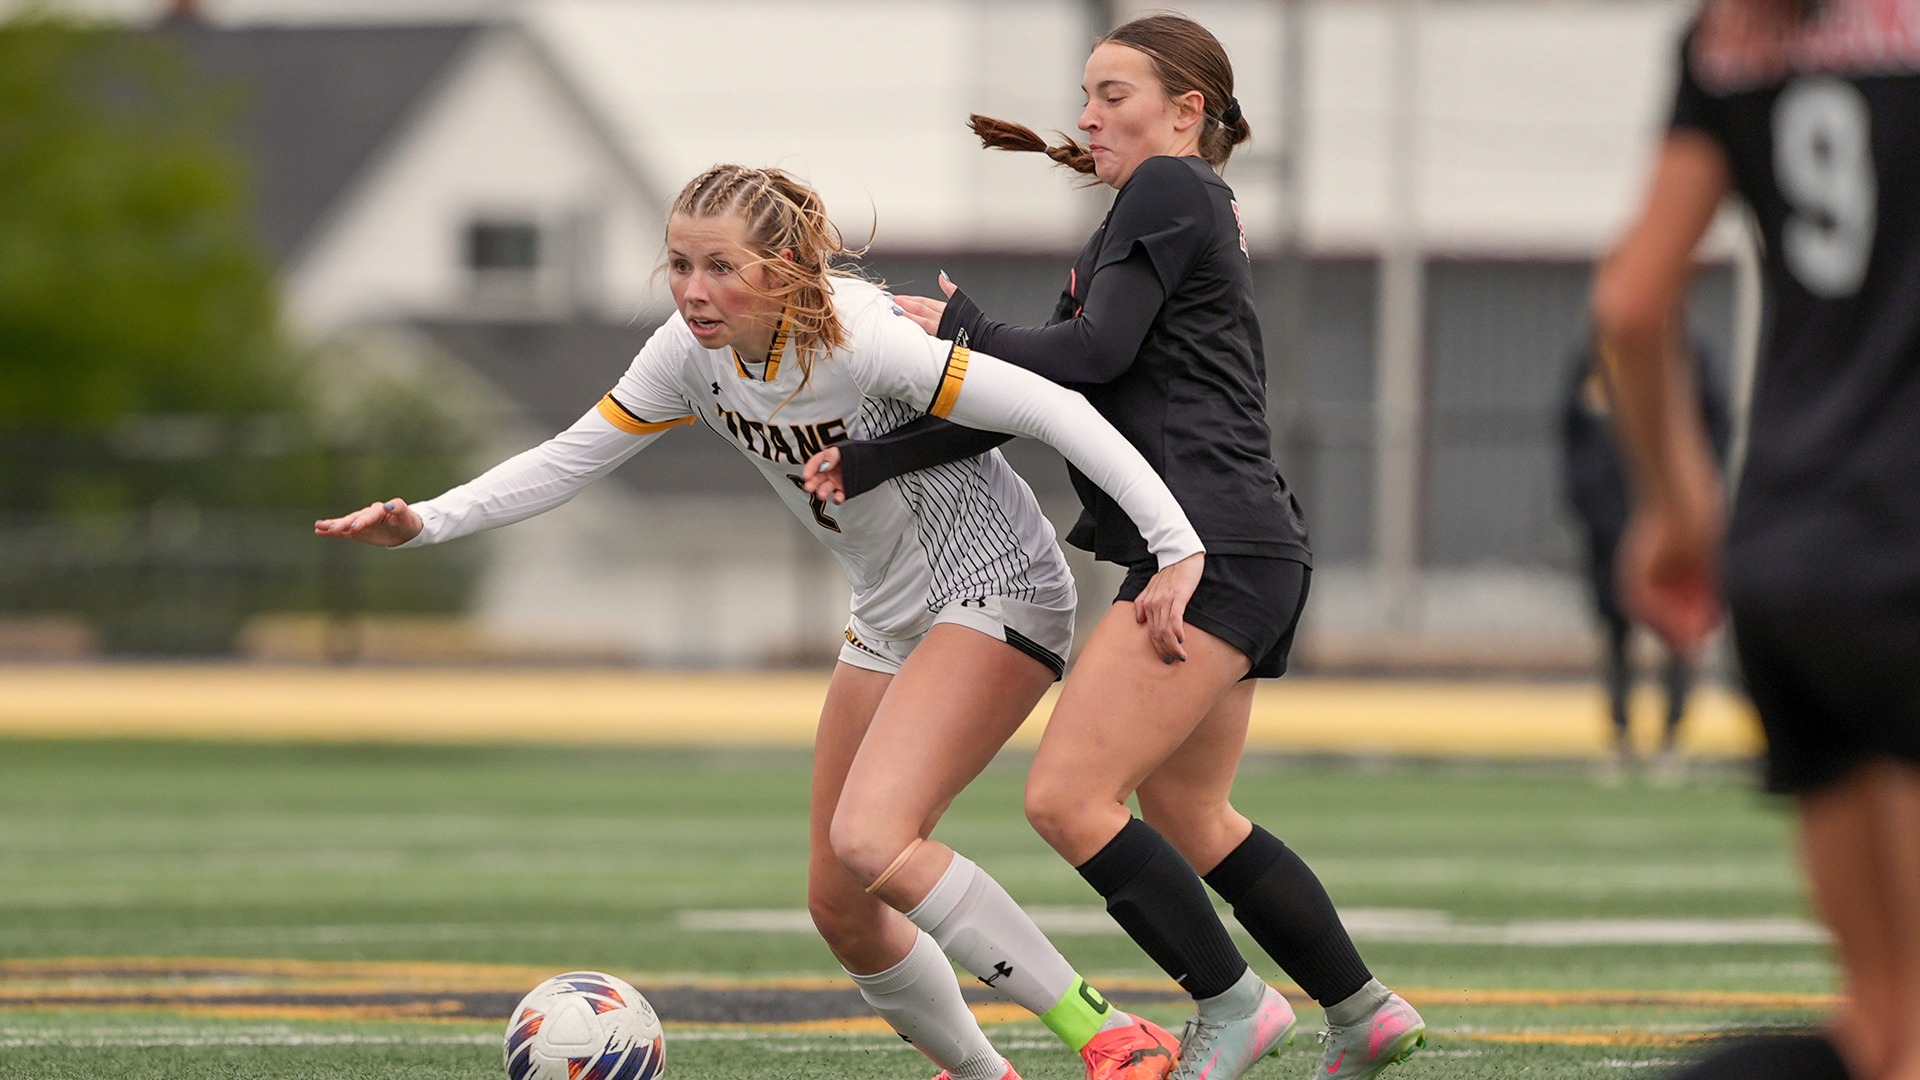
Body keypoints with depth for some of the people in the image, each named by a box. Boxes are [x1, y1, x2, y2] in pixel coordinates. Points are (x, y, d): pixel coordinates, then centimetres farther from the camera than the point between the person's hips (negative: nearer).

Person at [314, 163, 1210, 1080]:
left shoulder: (858, 340, -27)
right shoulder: (695, 351, -6)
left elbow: (1053, 409, -29)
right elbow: (570, 460, 4)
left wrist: (1179, 549, -34)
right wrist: (426, 522, -9)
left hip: (998, 592, -8)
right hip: (891, 618, 8)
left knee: (869, 840, -27)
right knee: (840, 906, 7)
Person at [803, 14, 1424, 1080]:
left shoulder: (1170, 191, -4)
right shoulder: (1163, 214, 23)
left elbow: (1089, 353, -15)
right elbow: (1030, 392, 16)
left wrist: (956, 324, 1)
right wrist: (869, 462, 6)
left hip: (1211, 551, -11)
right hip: (1242, 555, 11)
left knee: (1067, 797, -14)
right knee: (1187, 816, 21)